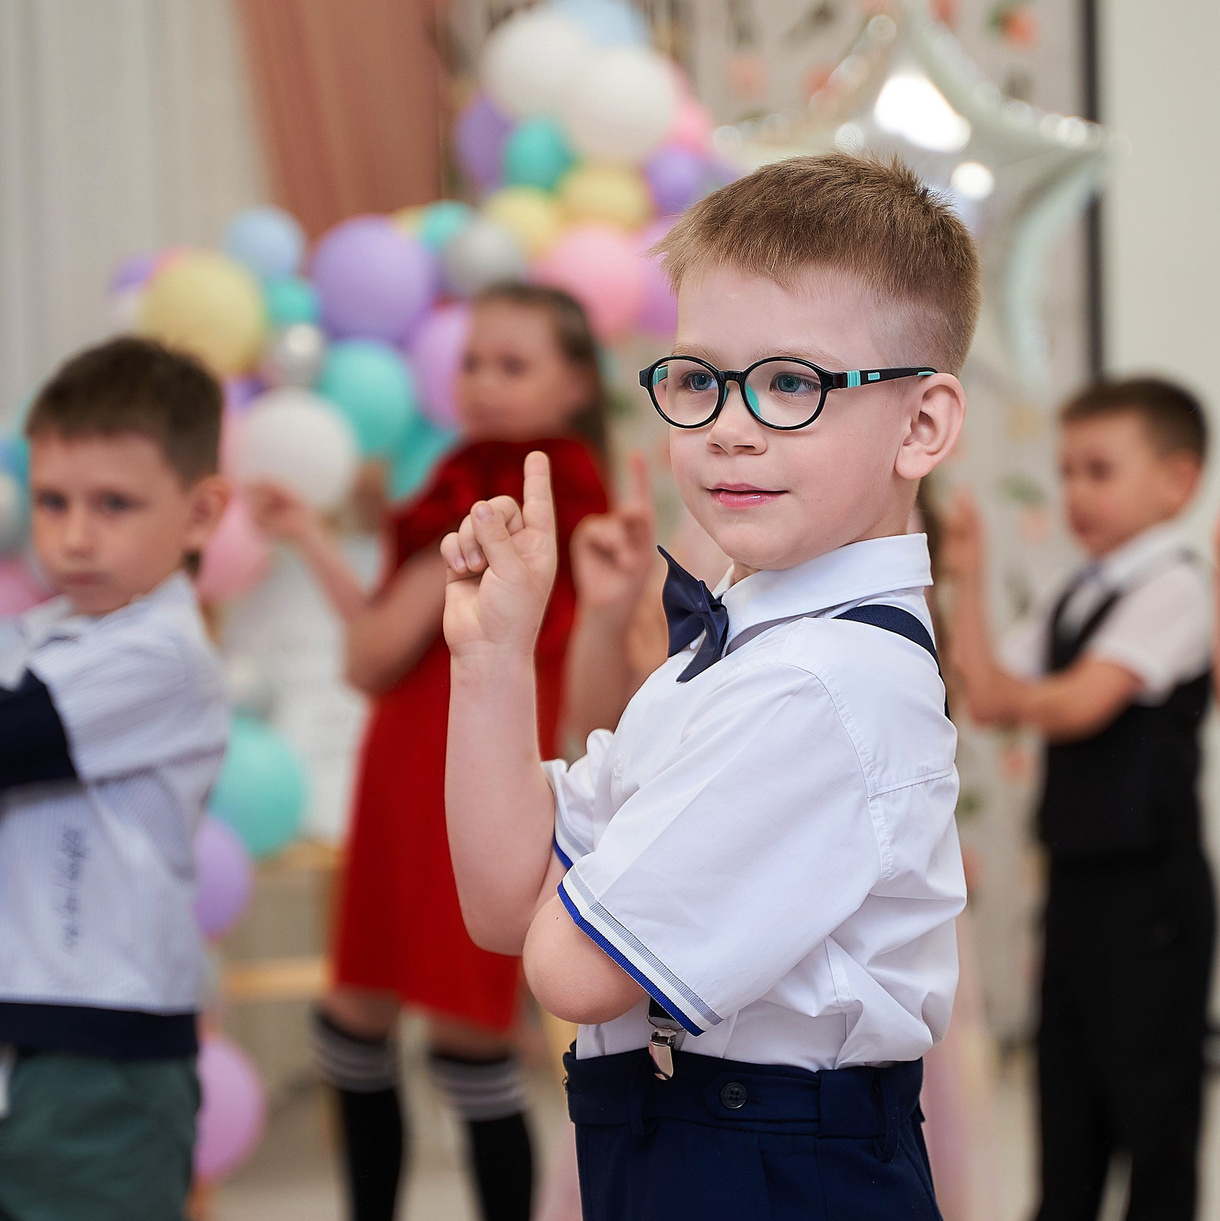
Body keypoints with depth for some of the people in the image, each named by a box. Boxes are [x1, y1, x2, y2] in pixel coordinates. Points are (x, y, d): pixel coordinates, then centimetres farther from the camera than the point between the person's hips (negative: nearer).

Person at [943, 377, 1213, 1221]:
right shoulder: (1078, 597, 13)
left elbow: (1079, 704, -23)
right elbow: (989, 699, 7)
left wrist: (1019, 695, -4)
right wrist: (970, 583, 3)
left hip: (1146, 887, -8)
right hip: (1079, 878, 8)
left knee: (1152, 1102, 0)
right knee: (1067, 1088, 15)